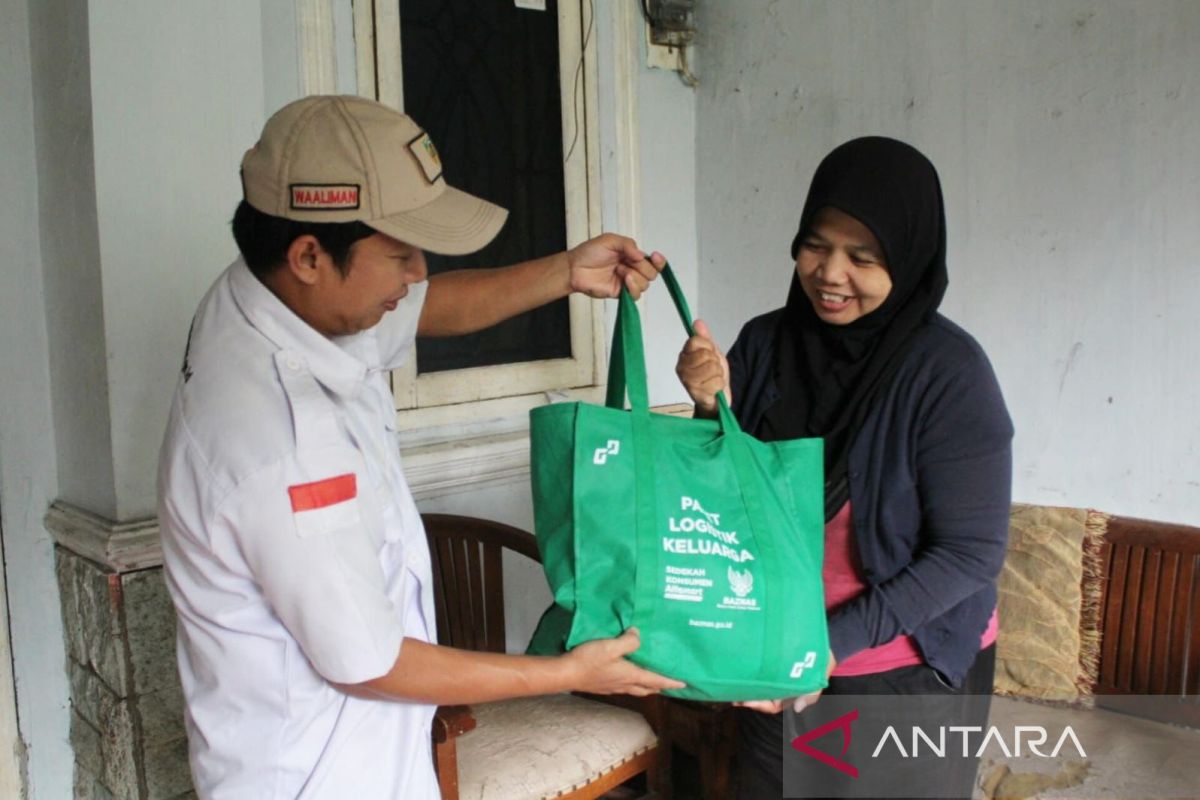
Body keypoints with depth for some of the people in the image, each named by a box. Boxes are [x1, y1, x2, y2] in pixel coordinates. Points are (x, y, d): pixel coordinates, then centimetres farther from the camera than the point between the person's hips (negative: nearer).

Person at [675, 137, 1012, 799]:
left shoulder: (947, 370, -17)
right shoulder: (765, 341, -6)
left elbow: (970, 553, -16)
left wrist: (837, 640, -22)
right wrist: (711, 409, -19)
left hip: (909, 676, -3)